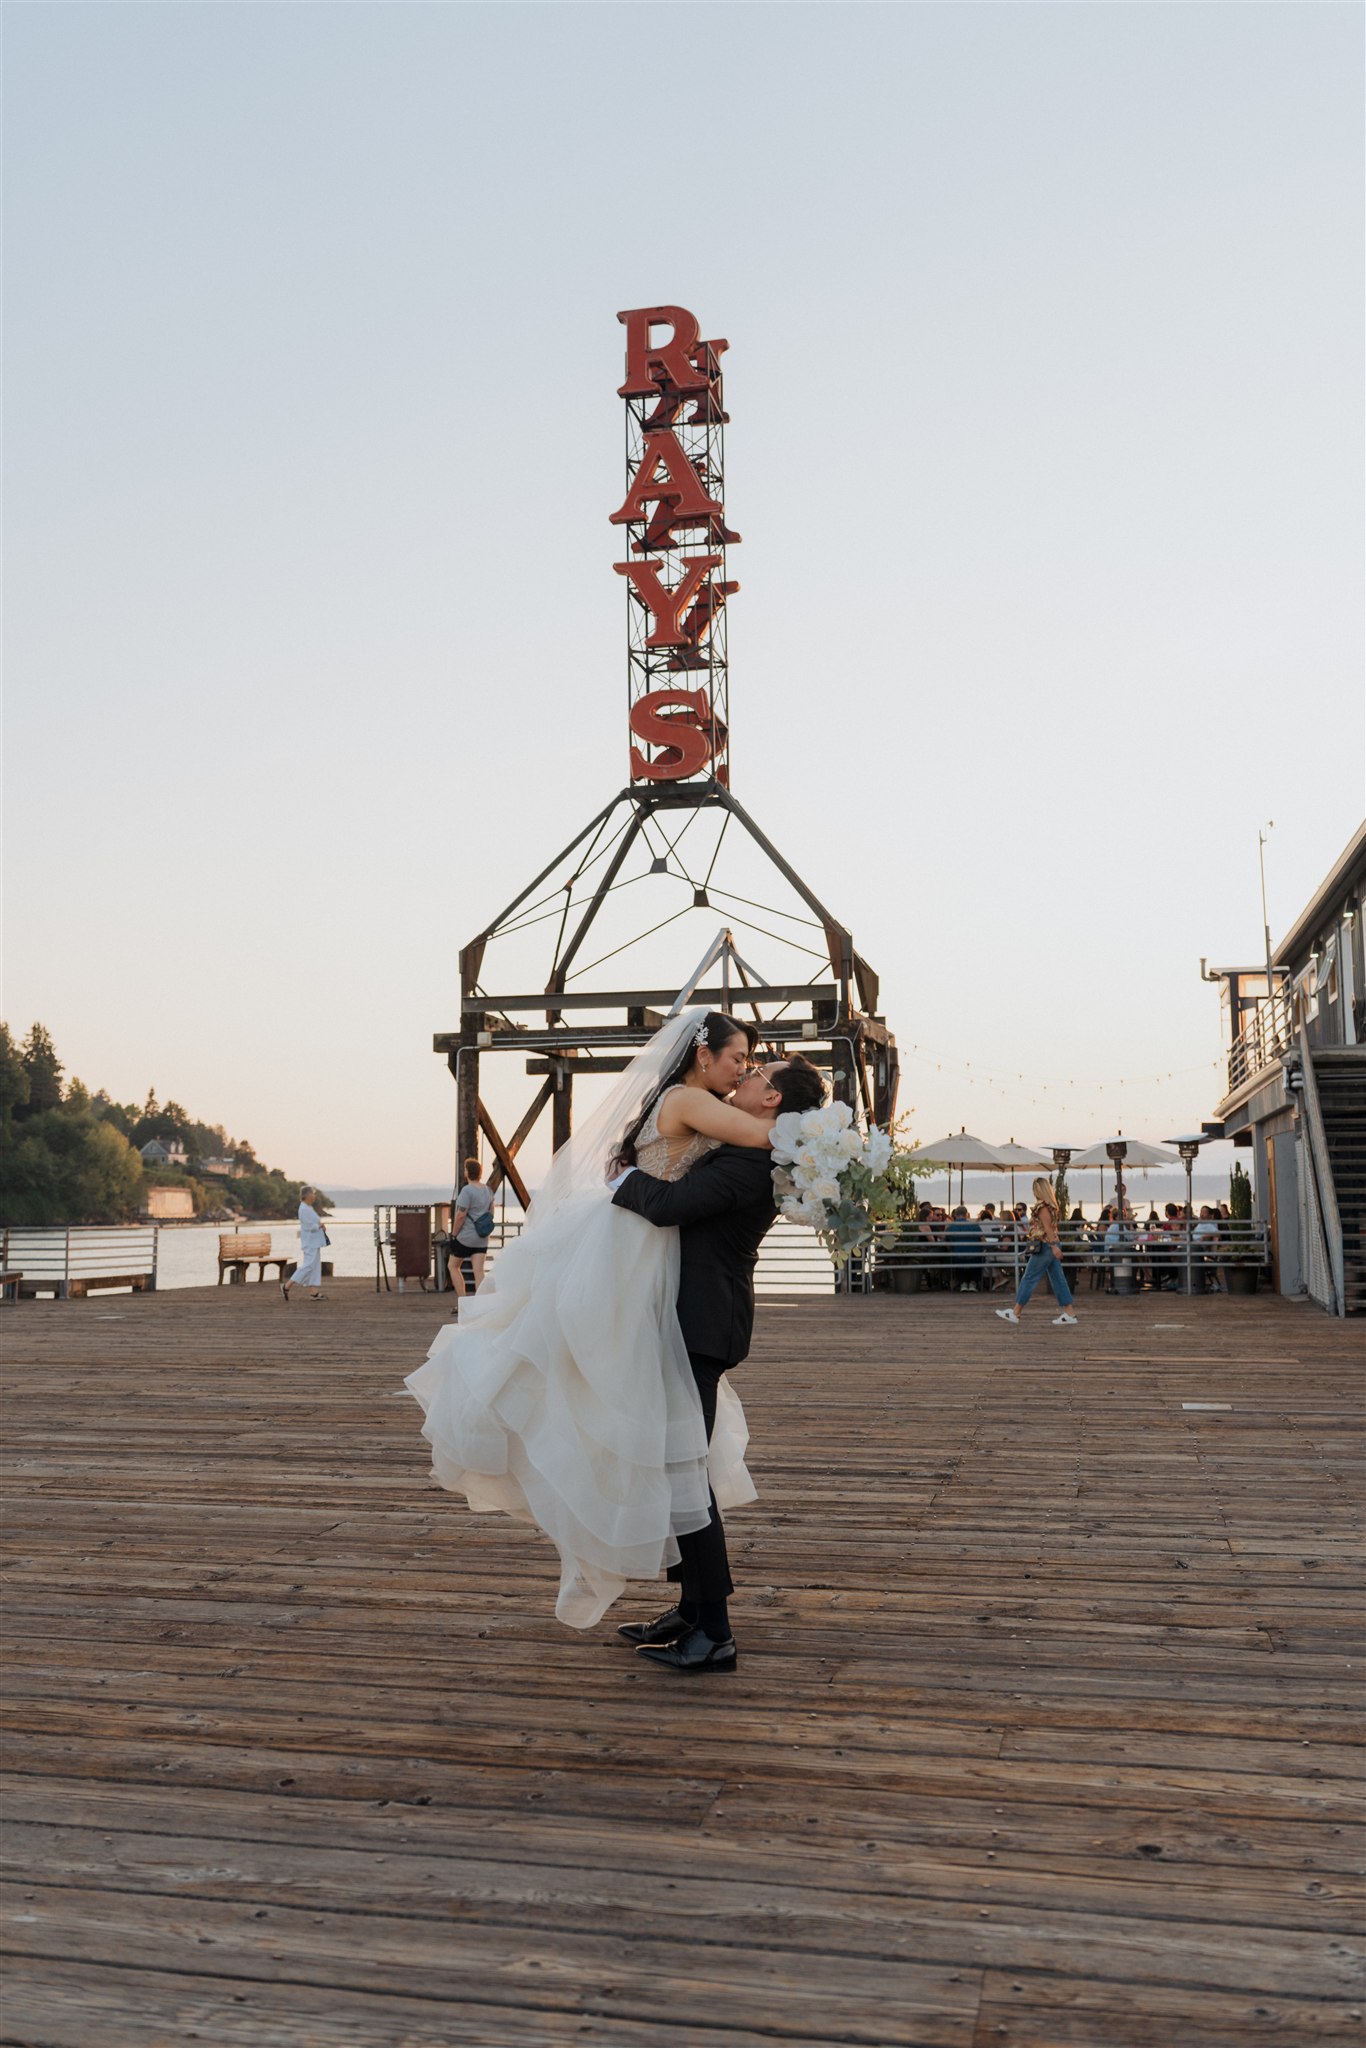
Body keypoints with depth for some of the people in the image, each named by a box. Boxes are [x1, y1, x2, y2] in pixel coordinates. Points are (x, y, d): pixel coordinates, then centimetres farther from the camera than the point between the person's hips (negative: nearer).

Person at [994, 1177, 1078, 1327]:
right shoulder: (1051, 1205, 12)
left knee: (1029, 1279, -3)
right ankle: (1069, 1313, 4)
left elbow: (1048, 1227, -20)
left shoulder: (1042, 1206, -14)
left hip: (1044, 1246, -9)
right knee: (1058, 1279, 7)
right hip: (1051, 1246, 9)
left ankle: (1015, 1313, 2)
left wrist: (1053, 1246, -24)